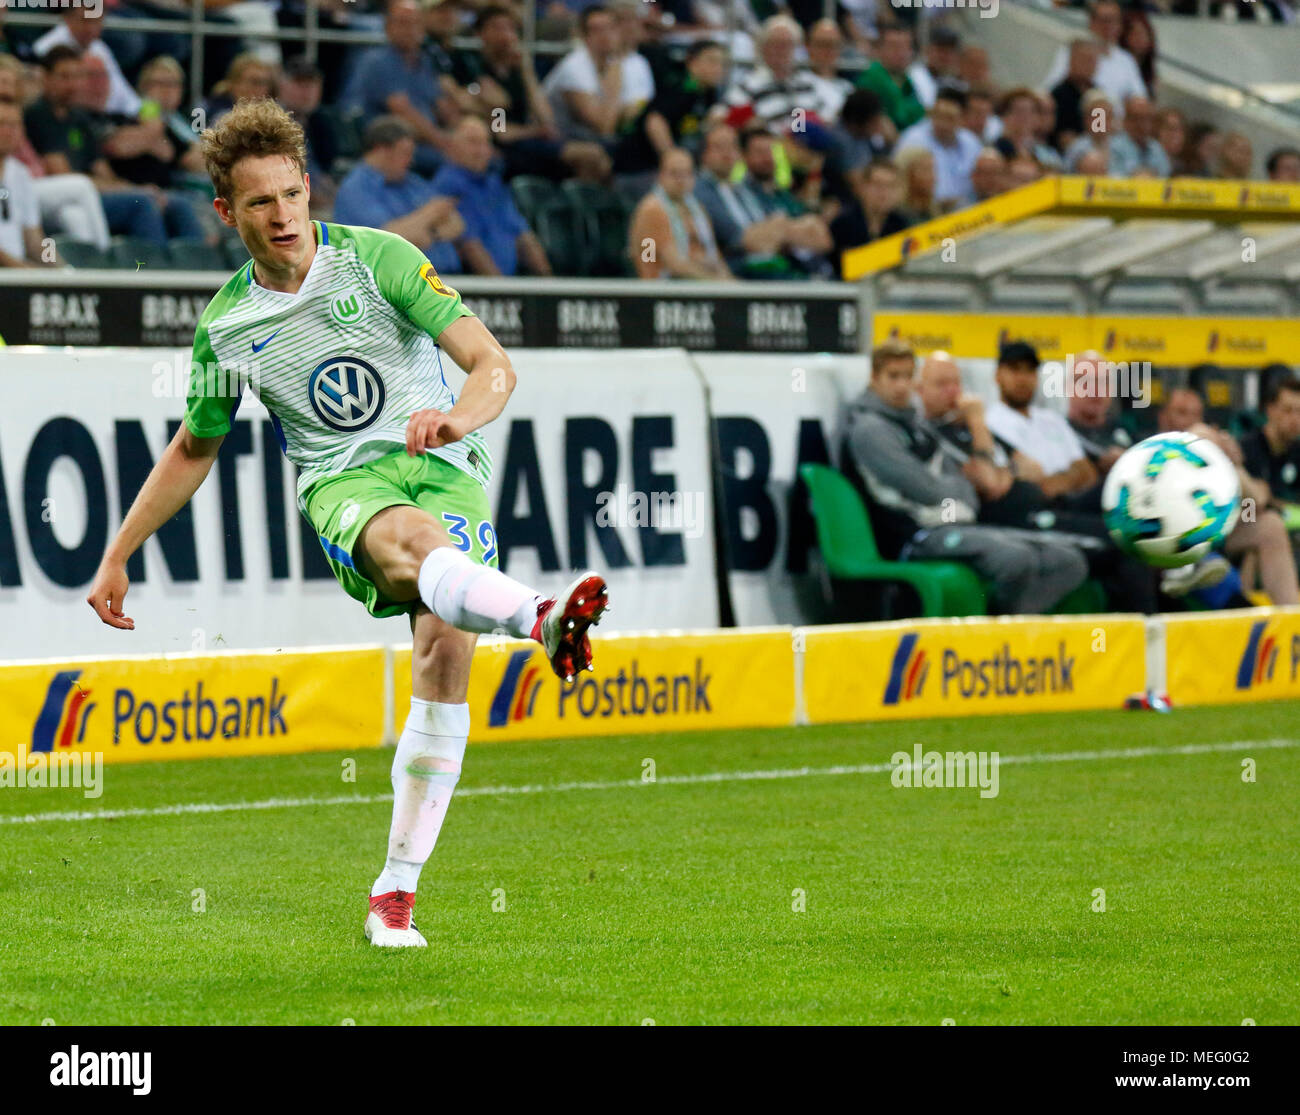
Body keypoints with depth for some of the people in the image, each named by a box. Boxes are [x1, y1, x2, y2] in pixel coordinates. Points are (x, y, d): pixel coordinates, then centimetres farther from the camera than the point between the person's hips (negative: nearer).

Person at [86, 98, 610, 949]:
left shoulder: (378, 259, -1)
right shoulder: (225, 325, 8)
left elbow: (493, 364, -8)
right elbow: (193, 449, 25)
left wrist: (462, 414, -31)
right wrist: (117, 557, 24)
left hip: (443, 467, 0)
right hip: (342, 486, 0)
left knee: (446, 643, -22)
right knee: (412, 539, -37)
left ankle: (396, 891, -13)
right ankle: (543, 621, -72)